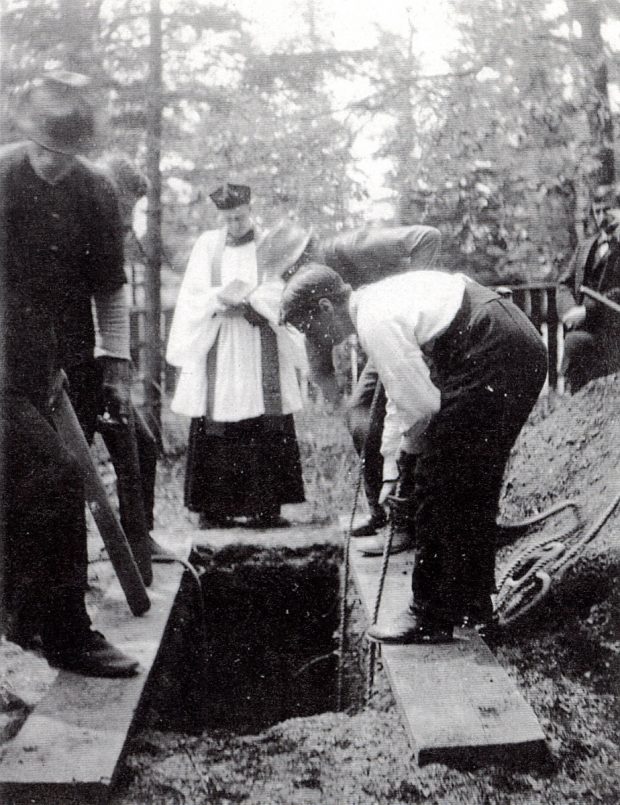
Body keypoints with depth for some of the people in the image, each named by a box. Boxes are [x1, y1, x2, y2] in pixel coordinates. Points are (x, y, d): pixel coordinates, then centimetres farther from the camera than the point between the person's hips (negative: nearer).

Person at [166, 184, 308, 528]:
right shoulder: (208, 244, 13)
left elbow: (281, 293, 0)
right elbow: (192, 296, 4)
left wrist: (246, 299, -14)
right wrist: (221, 296, -14)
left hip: (262, 351, -1)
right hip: (217, 350, 1)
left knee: (267, 432, -6)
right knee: (215, 433, -6)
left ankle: (265, 507, -1)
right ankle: (215, 509, -2)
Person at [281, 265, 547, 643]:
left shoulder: (374, 321, -13)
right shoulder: (381, 299, 18)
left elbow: (423, 402, -16)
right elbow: (400, 396, 23)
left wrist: (406, 448, 5)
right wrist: (391, 470, 23)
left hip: (490, 360, -11)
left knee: (437, 487, -3)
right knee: (475, 484, 19)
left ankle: (431, 618, 5)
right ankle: (473, 602, 31)